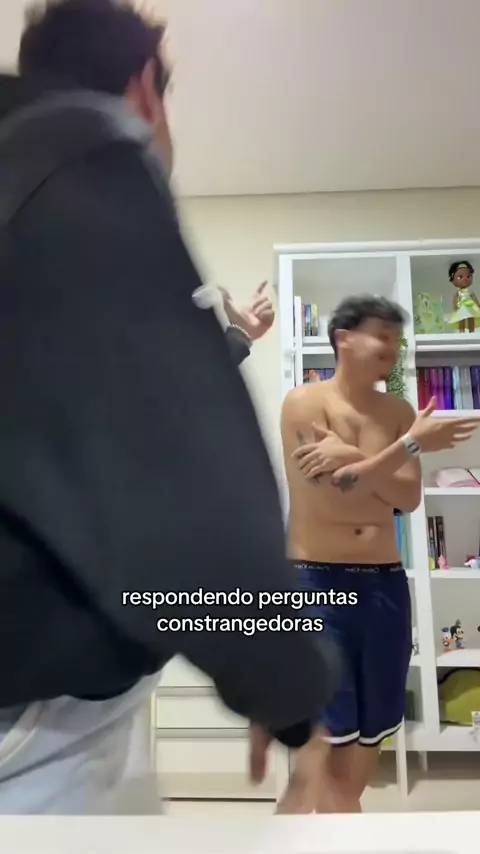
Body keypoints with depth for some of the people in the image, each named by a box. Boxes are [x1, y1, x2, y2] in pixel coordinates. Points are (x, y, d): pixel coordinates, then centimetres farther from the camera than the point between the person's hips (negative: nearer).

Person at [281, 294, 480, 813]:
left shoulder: (398, 412, 8)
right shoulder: (305, 403, -6)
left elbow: (410, 497, -4)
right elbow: (335, 492, -16)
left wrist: (353, 461, -18)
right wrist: (411, 445, -14)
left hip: (384, 581, 6)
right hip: (317, 581, -5)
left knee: (372, 729, 16)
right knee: (333, 731, 3)